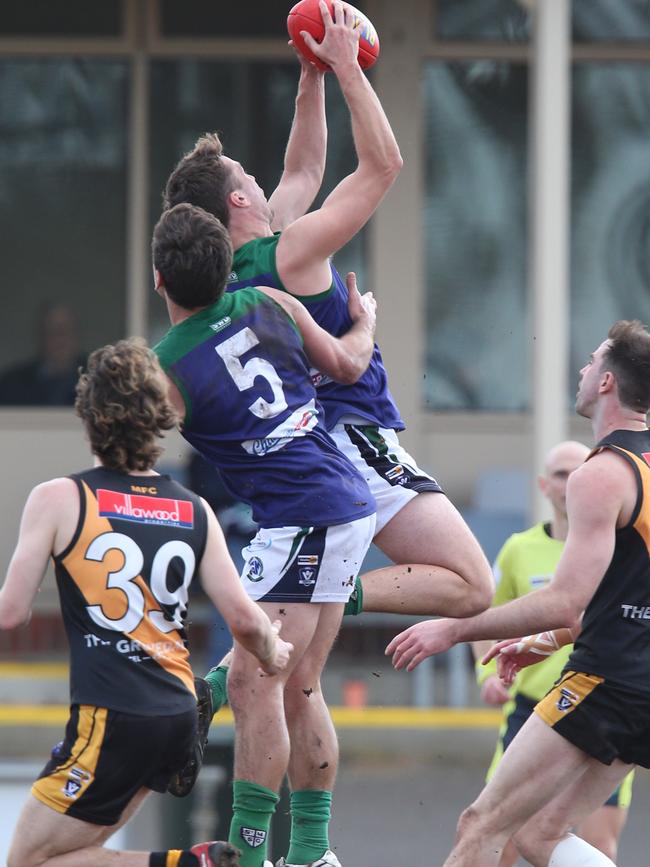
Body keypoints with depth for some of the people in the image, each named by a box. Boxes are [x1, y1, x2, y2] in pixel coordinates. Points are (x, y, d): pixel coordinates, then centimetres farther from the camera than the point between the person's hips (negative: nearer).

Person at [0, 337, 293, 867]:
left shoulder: (59, 500, -5)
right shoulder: (194, 511, 7)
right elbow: (244, 619, 4)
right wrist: (273, 655, 26)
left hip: (109, 723, -6)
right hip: (179, 713, 6)